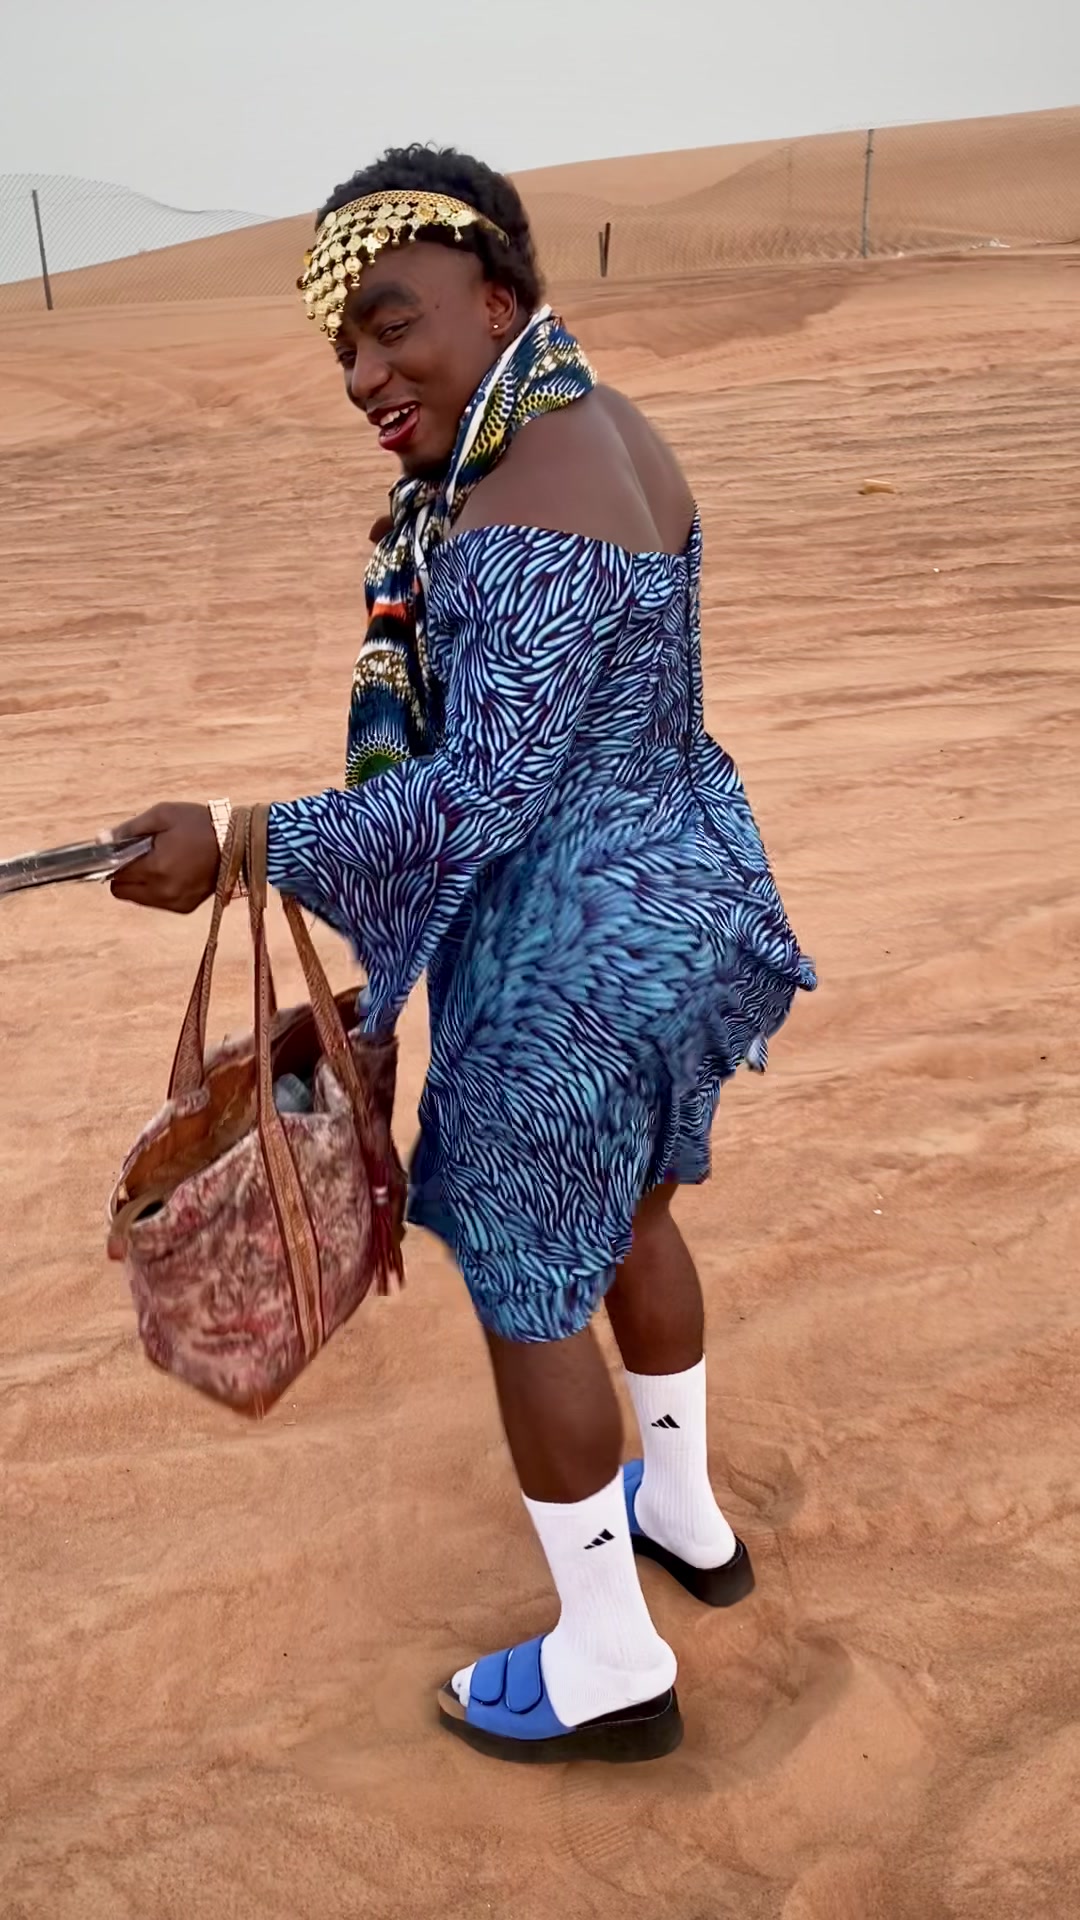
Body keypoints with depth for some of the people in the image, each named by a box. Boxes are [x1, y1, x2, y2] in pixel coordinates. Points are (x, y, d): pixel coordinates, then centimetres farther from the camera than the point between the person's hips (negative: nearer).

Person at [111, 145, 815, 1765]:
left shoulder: (527, 519, -26)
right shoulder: (600, 432, 5)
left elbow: (480, 791, -28)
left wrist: (250, 853, -24)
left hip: (572, 951, -10)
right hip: (662, 892, 10)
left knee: (526, 1290, 8)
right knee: (624, 1214, 27)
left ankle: (609, 1663, 29)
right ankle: (683, 1508, 49)